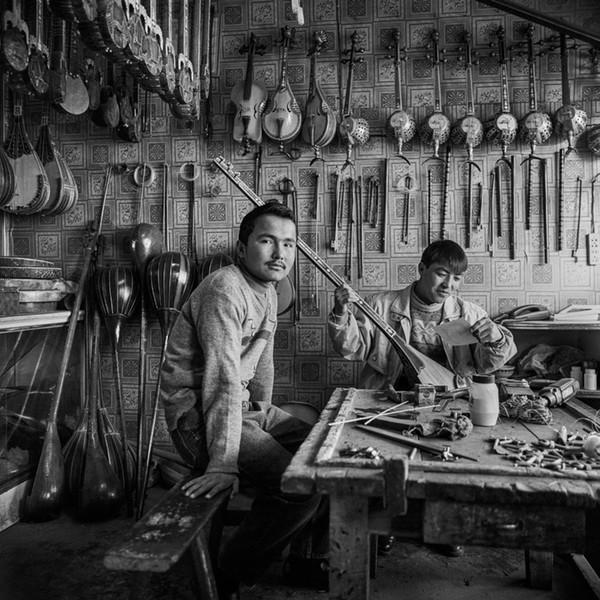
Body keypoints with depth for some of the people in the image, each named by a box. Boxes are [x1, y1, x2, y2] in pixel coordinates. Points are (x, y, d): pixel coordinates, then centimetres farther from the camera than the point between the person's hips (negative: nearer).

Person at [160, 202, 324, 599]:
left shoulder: (267, 291, 10)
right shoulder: (225, 291, -21)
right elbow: (223, 380, -29)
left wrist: (264, 411, 18)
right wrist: (222, 464, -30)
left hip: (244, 408, 10)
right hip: (198, 415, -10)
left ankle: (280, 554, 26)